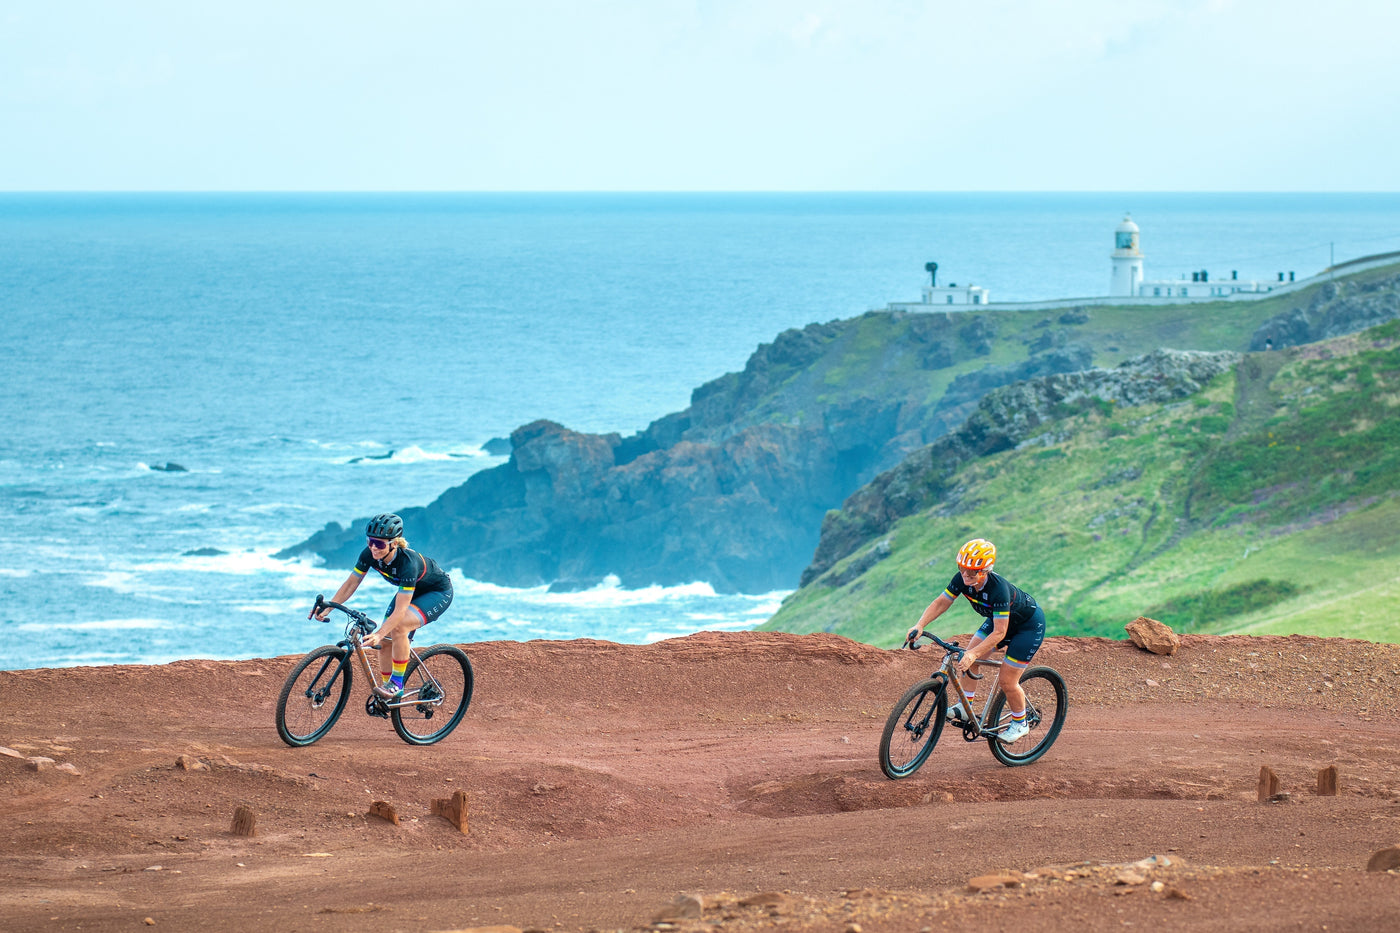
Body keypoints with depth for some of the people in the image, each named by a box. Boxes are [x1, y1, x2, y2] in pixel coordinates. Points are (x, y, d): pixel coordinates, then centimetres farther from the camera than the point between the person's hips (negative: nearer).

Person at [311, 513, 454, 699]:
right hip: (412, 591, 7)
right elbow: (351, 583, -11)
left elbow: (400, 610, -42)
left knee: (399, 627, -30)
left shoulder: (407, 562, -39)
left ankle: (397, 684, -17)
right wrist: (327, 608, -23)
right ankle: (387, 692, 14)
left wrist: (379, 634, -53)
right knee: (385, 642, -4)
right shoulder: (370, 555, -22)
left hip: (438, 592, -7)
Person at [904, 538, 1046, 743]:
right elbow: (941, 603, -12)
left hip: (1028, 624, -7)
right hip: (999, 618, 7)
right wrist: (920, 626, -28)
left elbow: (999, 633, -39)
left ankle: (1020, 724, 17)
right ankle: (965, 707, 8)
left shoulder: (998, 588, -40)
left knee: (1006, 681, -6)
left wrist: (974, 654, -49)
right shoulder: (962, 580, -22)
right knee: (968, 658, -7)